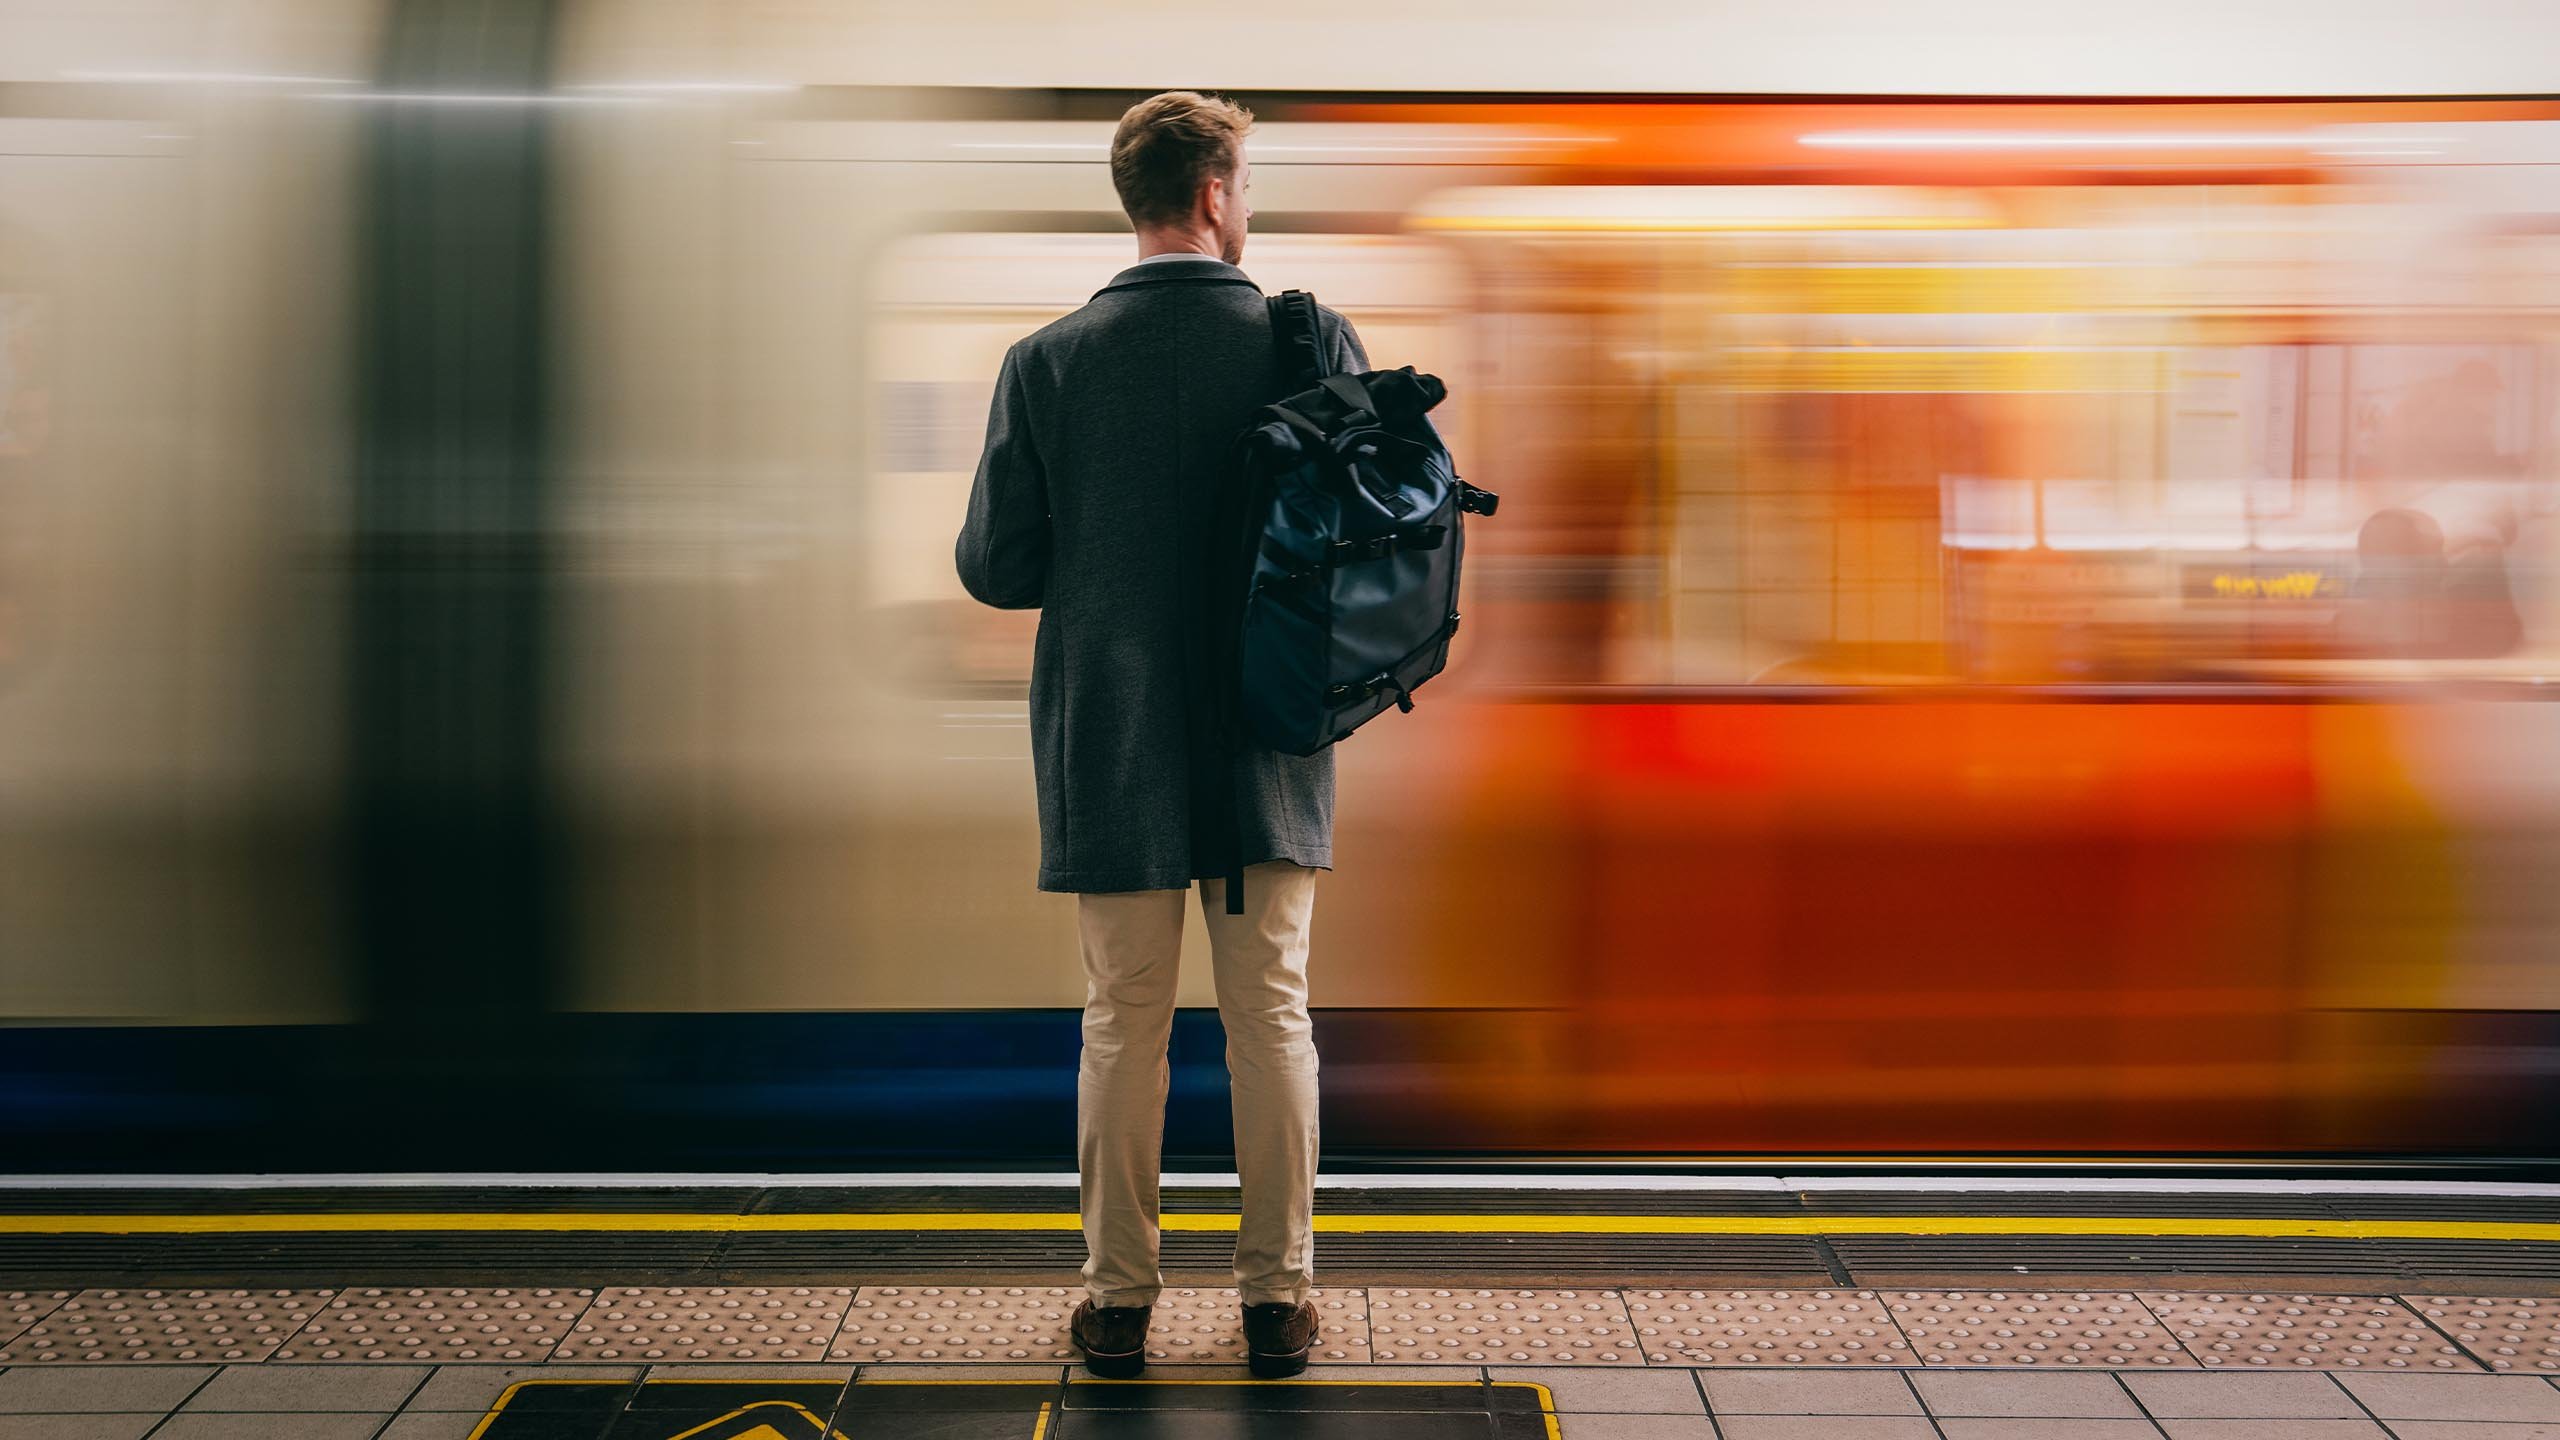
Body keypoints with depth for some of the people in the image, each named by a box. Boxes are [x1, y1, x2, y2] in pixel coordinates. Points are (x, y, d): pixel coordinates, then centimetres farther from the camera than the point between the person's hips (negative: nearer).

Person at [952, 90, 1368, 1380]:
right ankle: (1277, 1299, 16)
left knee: (1123, 1026, 9)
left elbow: (995, 570, -5)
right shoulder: (1313, 342, -5)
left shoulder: (1046, 363, -7)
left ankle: (1118, 1303, 16)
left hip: (1110, 743, 0)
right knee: (1271, 1017, 9)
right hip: (1270, 742, 1)